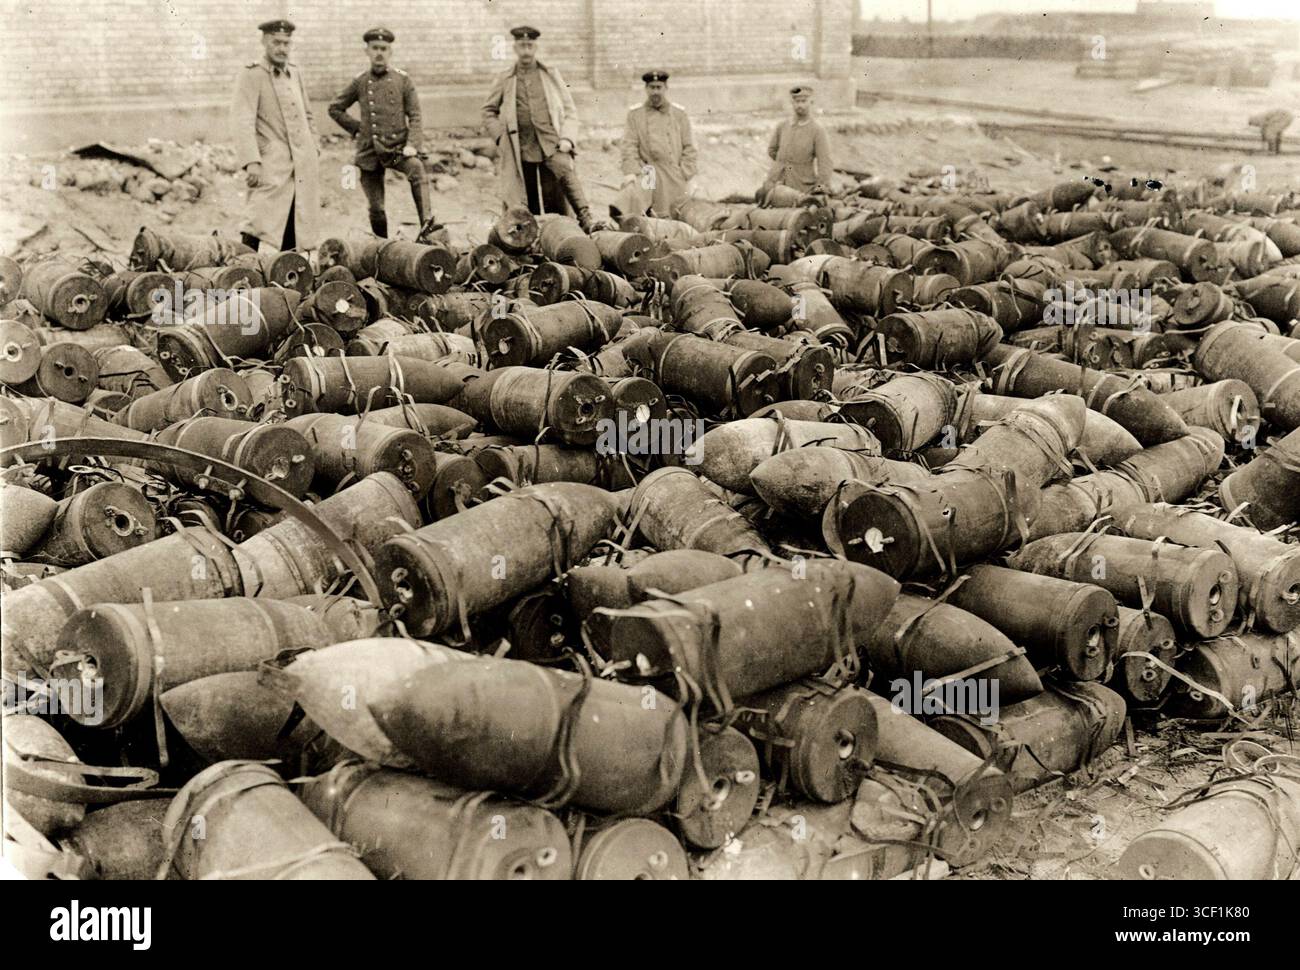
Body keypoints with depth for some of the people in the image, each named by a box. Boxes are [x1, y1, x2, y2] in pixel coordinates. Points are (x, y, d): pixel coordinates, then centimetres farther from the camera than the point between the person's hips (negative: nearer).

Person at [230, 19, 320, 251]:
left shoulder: (295, 72, 15)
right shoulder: (251, 75, -5)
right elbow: (242, 121, -14)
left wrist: (314, 149, 19)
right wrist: (251, 161, -24)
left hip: (304, 165, 6)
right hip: (272, 165, -6)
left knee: (297, 229, 7)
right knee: (258, 224, -13)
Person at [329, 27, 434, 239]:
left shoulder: (403, 79, 3)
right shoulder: (359, 82, 6)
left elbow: (414, 116, -1)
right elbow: (335, 109, 18)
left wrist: (411, 144, -15)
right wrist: (357, 129, 8)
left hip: (397, 147, -2)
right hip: (369, 152, 2)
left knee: (417, 169, -35)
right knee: (376, 209, 3)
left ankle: (426, 225, -42)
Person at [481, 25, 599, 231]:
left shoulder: (551, 75, 12)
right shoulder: (505, 80, 12)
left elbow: (569, 110, 12)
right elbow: (488, 111, 19)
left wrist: (566, 138, -3)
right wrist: (501, 136, 4)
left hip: (552, 146, -1)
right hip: (520, 150, 1)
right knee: (526, 208, 3)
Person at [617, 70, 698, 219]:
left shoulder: (679, 113, 11)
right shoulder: (635, 113, 9)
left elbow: (688, 148, 11)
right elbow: (629, 147, 4)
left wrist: (686, 176, 2)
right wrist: (631, 172, -10)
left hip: (674, 178, 1)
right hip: (646, 176, -1)